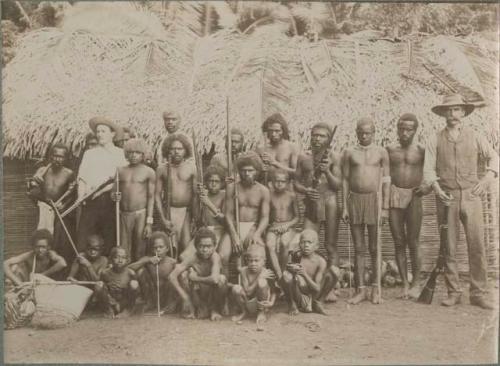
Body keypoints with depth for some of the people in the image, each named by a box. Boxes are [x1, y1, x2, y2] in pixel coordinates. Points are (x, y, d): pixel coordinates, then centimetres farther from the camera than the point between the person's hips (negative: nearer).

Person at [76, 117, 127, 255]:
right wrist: (81, 197, -4)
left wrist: (107, 187, -13)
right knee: (83, 236, -5)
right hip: (91, 201, 2)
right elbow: (82, 178, 11)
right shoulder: (89, 153, 18)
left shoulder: (120, 154, 8)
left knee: (109, 237, -2)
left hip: (110, 199, -2)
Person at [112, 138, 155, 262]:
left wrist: (149, 222, -6)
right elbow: (112, 192, 18)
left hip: (141, 214, -3)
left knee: (139, 251, 0)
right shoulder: (120, 171, 11)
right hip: (123, 214, 3)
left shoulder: (149, 172, 2)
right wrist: (114, 196, -8)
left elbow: (151, 197, 0)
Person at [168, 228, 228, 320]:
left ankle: (215, 310, -4)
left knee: (222, 279, -31)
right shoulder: (192, 257, -20)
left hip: (212, 294, -2)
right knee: (184, 273, -21)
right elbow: (172, 276, -26)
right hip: (197, 294, 2)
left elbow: (214, 279, -42)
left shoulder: (215, 256, -25)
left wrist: (195, 278, -27)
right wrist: (185, 298, -29)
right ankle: (200, 308, -6)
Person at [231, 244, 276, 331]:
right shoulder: (244, 271, -11)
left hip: (262, 304, -2)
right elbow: (248, 292, -19)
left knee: (262, 282, -28)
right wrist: (259, 277, -25)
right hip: (249, 305, 2)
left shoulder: (267, 273, -13)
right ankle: (243, 312, 7)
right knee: (235, 288, -26)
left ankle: (262, 313, -6)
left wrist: (271, 303, -22)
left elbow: (273, 291, -2)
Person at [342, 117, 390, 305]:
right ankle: (360, 289, 10)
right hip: (355, 199, 1)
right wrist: (345, 207, 2)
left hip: (374, 198, -1)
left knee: (375, 248, 4)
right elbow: (345, 180, 7)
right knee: (358, 248, 4)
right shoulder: (349, 153, 7)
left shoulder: (381, 152, 5)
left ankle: (376, 289, 14)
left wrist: (385, 207, -2)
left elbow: (386, 180, 4)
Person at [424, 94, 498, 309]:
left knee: (477, 245, -4)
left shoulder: (474, 137, 10)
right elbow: (428, 170, 1)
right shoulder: (435, 141, 8)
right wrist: (437, 189, -16)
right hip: (447, 197, 0)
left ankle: (479, 293, 4)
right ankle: (453, 292, 13)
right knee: (448, 247, 3)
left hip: (470, 195, 0)